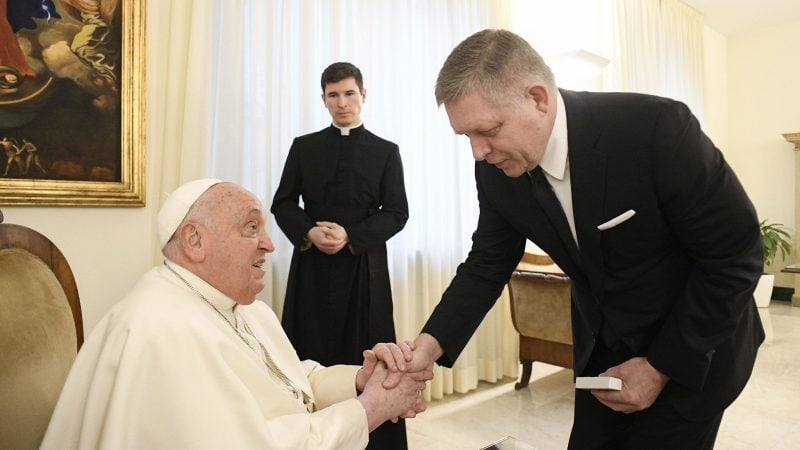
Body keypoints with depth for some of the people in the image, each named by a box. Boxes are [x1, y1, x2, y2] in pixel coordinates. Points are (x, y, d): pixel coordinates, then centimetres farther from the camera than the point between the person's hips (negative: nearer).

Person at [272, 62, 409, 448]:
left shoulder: (386, 151, 6)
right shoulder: (303, 146, 11)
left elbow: (397, 213, 0)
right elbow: (282, 203, 8)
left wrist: (350, 236, -14)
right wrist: (309, 232, -12)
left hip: (364, 266, -1)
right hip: (312, 265, 2)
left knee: (364, 356, 4)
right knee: (310, 352, 4)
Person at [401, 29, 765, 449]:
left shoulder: (656, 128, -30)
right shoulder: (496, 170, -15)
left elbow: (736, 256, -21)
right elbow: (487, 265, -5)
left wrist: (661, 367, -18)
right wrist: (430, 344, -20)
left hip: (695, 346, -3)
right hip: (602, 344, 4)